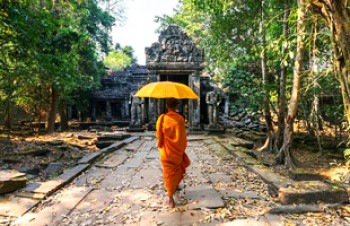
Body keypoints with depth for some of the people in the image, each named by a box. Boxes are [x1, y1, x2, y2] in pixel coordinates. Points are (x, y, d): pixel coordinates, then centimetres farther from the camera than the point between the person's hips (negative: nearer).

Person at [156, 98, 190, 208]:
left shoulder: (162, 118, -12)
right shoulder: (180, 119, -12)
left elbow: (159, 135, -5)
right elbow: (183, 136, -7)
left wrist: (160, 145, 12)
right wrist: (183, 148, 5)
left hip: (166, 151, 0)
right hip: (177, 150, 1)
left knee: (169, 173, 7)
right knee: (177, 171, 24)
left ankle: (170, 198, 7)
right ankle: (175, 186, 44)